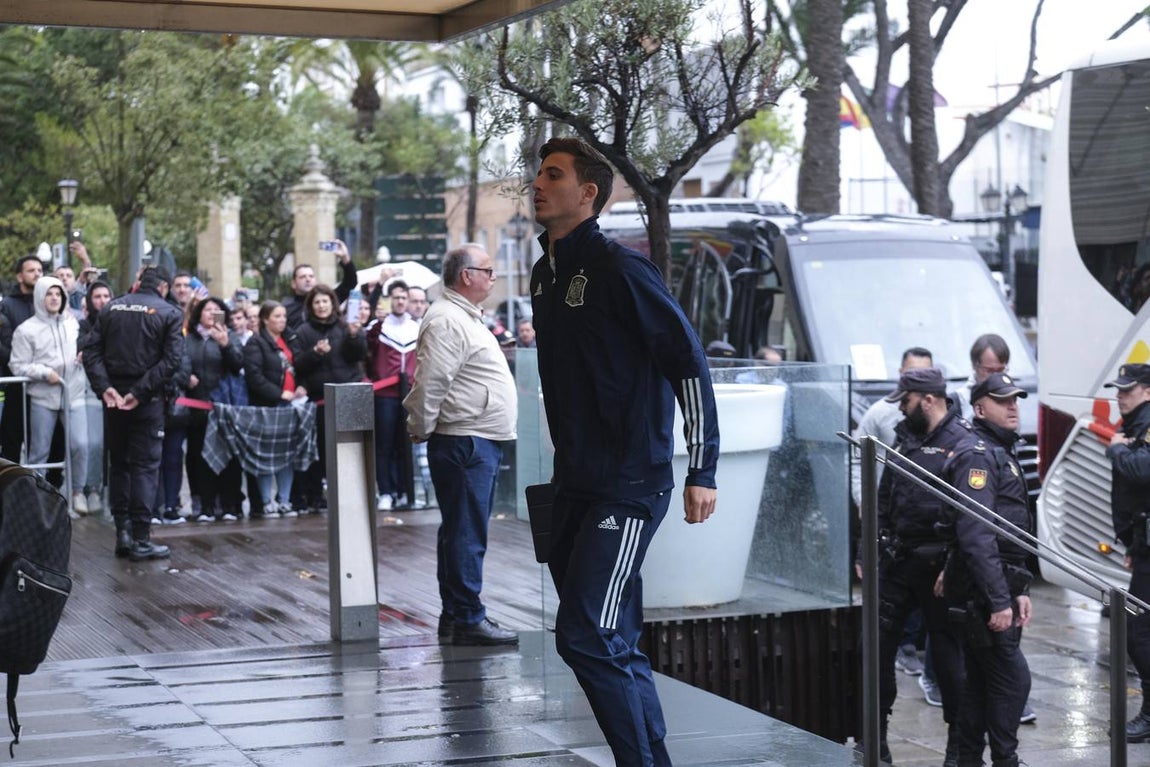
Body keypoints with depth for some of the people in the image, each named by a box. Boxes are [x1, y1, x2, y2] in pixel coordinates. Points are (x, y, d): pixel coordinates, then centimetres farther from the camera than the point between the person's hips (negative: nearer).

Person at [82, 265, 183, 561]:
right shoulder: (169, 314, -3)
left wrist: (104, 387, -9)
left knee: (118, 464, 13)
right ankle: (140, 538, -3)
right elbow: (170, 360, -14)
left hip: (113, 396, 4)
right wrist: (140, 392, -15)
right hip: (147, 400, -4)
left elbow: (91, 351, -2)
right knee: (145, 466, 0)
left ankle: (122, 533, 12)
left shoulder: (110, 309, 8)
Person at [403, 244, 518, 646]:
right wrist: (421, 430, -11)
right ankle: (468, 620, -3)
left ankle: (455, 615, 21)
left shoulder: (465, 317, 20)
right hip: (464, 442, -11)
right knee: (466, 534, -7)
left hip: (481, 442, 11)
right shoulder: (447, 320, -15)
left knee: (463, 532, 14)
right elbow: (430, 383, -21)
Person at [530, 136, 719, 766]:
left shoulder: (618, 269, -12)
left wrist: (702, 470, -16)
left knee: (586, 638, -15)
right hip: (575, 487, 8)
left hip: (629, 484, -8)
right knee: (614, 646, 11)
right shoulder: (545, 275, 12)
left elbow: (690, 363, -14)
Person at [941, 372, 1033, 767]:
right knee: (1012, 677, -10)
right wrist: (999, 600, -25)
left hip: (999, 586, 10)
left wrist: (1020, 590, 18)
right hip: (982, 589, -10)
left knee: (981, 681, 13)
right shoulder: (977, 455, -13)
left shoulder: (1003, 453, 20)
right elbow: (976, 535, -23)